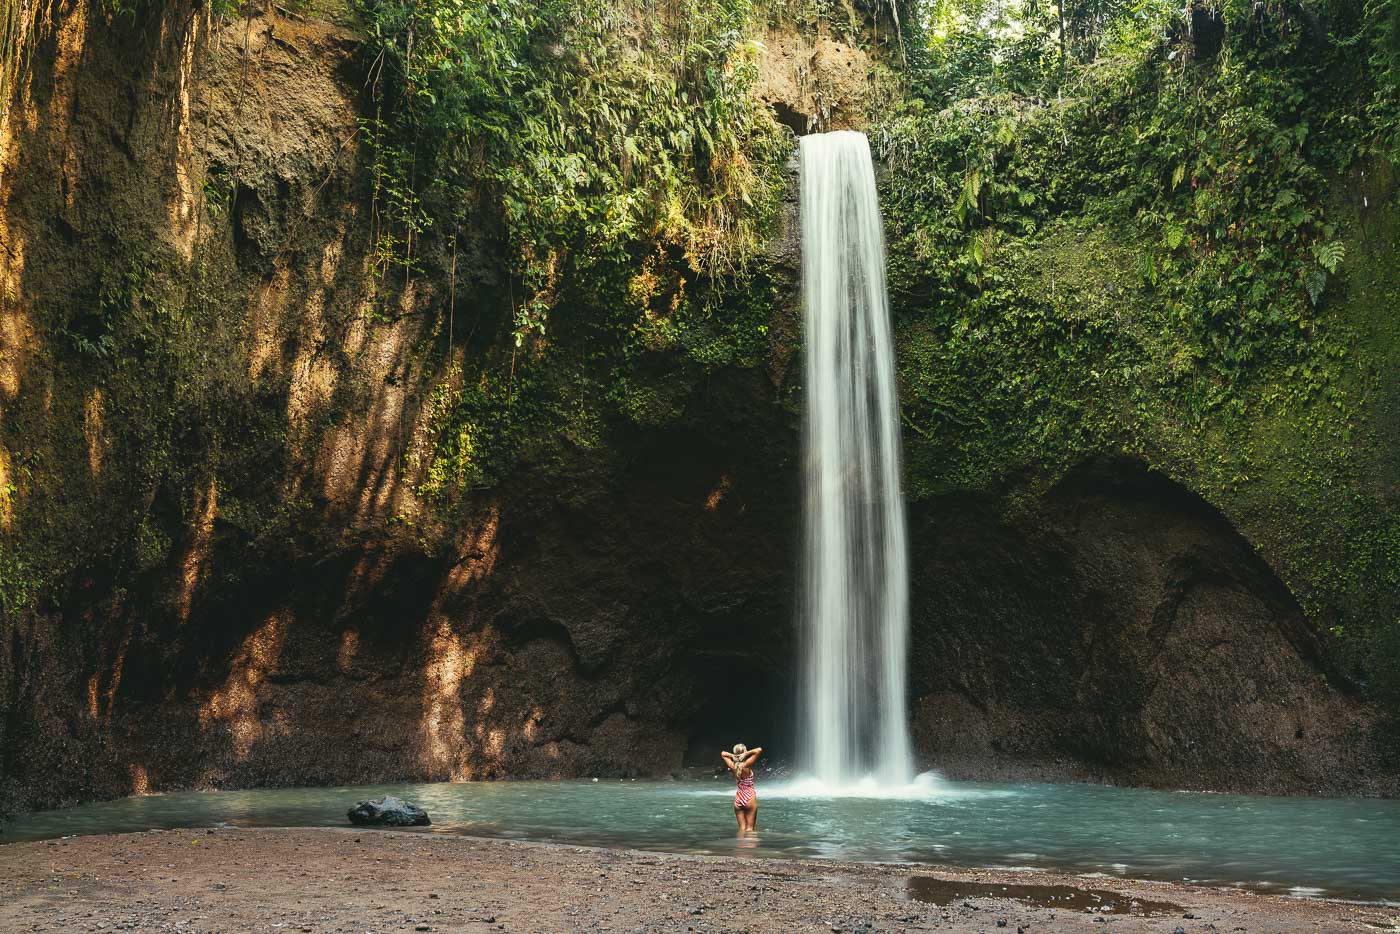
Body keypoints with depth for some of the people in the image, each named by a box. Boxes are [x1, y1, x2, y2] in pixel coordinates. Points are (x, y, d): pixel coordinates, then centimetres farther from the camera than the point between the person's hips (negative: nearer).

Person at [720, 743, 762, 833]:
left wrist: (732, 755, -2)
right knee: (749, 828, 1)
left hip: (738, 799, 4)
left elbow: (722, 753, 14)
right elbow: (759, 749, -20)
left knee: (741, 828, 9)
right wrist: (746, 754, -16)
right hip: (750, 798, -4)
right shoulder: (746, 765, -16)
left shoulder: (733, 766, -3)